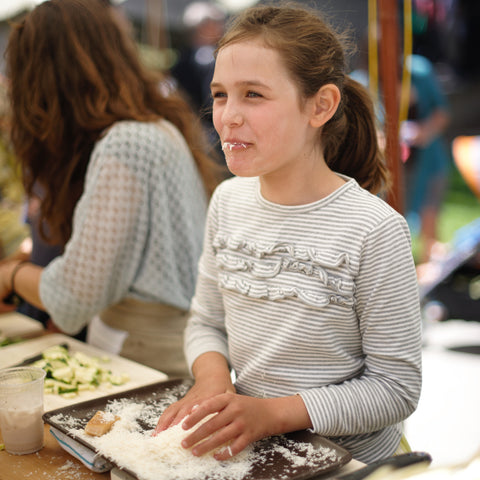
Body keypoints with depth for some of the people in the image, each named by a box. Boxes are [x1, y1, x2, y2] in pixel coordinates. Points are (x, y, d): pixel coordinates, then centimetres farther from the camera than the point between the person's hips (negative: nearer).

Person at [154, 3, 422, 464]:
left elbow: (397, 388, -14)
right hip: (244, 445, 4)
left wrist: (273, 413, -22)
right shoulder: (228, 200, -1)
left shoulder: (374, 230, -19)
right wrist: (212, 378, -12)